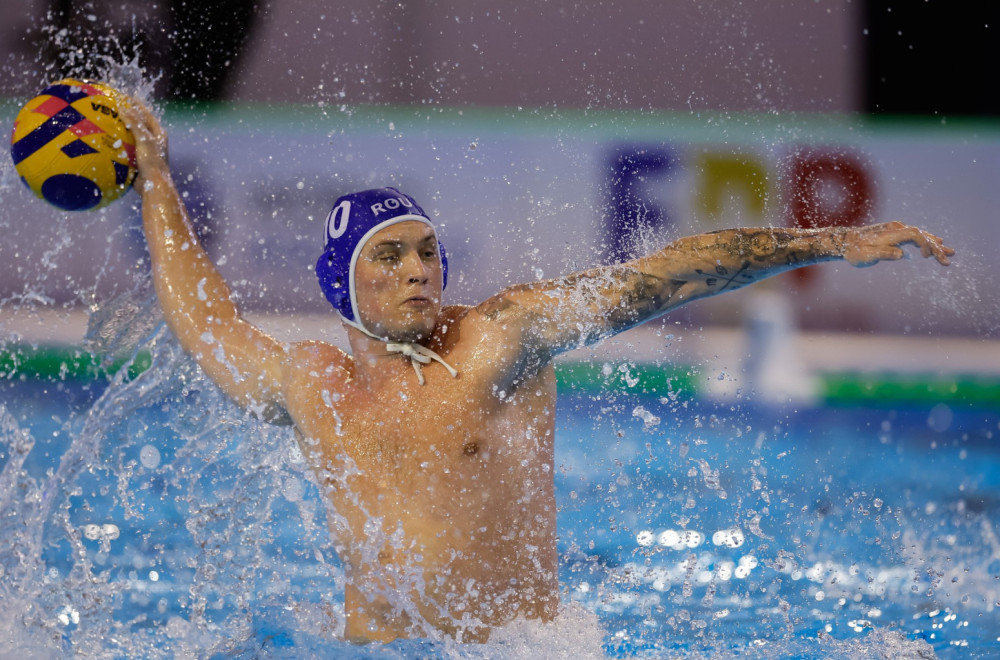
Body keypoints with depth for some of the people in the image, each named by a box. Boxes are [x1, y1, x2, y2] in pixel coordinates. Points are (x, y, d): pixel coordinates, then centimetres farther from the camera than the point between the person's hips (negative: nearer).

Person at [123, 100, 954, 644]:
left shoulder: (501, 337, -2)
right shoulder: (308, 384, 11)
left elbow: (657, 279, -8)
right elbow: (205, 322, 31)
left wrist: (830, 244, -14)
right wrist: (154, 177, 40)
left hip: (517, 643, -2)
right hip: (373, 647, 2)